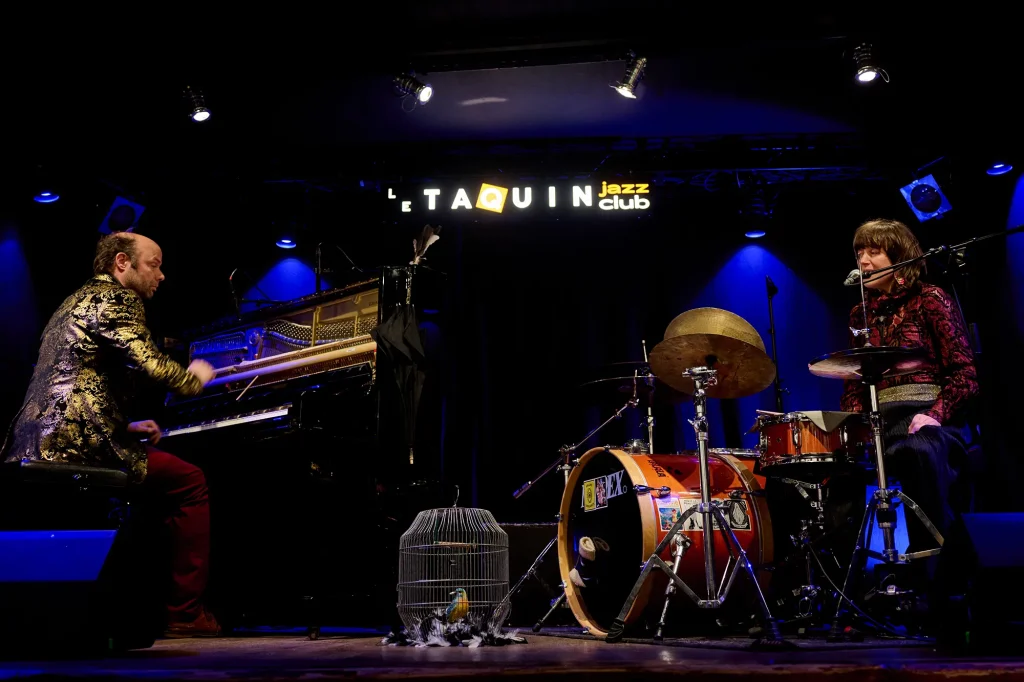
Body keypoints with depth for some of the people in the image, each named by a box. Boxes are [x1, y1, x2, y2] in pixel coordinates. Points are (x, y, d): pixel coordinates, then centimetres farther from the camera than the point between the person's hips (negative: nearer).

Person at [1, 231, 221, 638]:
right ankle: (185, 615, -2)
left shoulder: (75, 302, 27)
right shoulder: (117, 298, -4)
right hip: (78, 442, -10)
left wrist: (126, 428, 23)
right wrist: (194, 378, 2)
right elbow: (151, 365, -19)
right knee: (190, 483, -1)